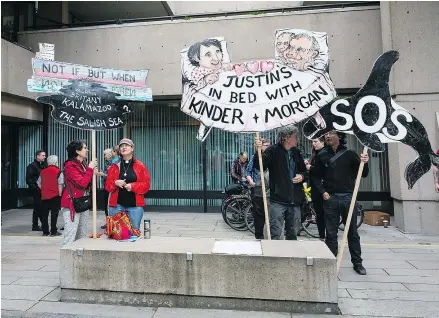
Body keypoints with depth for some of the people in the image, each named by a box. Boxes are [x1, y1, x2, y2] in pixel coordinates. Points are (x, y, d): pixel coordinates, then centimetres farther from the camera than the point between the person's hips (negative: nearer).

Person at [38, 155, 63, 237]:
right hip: (55, 196, -5)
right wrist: (60, 194, -4)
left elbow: (39, 183, 10)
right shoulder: (58, 171, -7)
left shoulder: (42, 171, 9)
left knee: (44, 214, 10)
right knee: (54, 214, 1)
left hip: (44, 196, 5)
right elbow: (60, 185, -12)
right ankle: (53, 231, 3)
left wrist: (43, 191, 18)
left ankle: (45, 231, 15)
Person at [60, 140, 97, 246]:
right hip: (72, 204, -8)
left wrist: (93, 174, 1)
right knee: (70, 237, -8)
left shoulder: (83, 165, 13)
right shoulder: (70, 165, -11)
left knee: (82, 236, 11)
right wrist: (90, 168, -12)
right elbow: (82, 183, -21)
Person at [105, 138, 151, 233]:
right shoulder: (114, 166, 8)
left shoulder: (140, 166, 2)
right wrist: (115, 183, -12)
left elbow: (146, 184, -2)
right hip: (116, 205, 2)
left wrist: (133, 186, -17)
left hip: (135, 205, -2)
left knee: (134, 231, 6)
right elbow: (107, 185, 9)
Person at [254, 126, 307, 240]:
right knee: (275, 233, -4)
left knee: (293, 233, 17)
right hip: (278, 199, -6)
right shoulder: (273, 150, -5)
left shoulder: (296, 152, 13)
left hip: (295, 200, 6)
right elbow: (259, 165, -16)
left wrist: (302, 176, 1)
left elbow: (304, 171, 24)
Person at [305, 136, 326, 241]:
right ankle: (321, 236, 23)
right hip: (315, 188, 8)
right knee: (318, 213, 13)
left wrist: (310, 167, -12)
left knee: (323, 213, -2)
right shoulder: (315, 154, 14)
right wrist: (307, 165, 1)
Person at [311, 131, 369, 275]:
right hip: (330, 198, 0)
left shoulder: (349, 154, 2)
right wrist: (322, 192, -6)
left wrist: (364, 163, -18)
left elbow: (363, 174, 1)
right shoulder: (321, 156, 4)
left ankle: (357, 263, 24)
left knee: (353, 232, 10)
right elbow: (316, 177, 8)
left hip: (348, 197, 0)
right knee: (331, 233, 6)